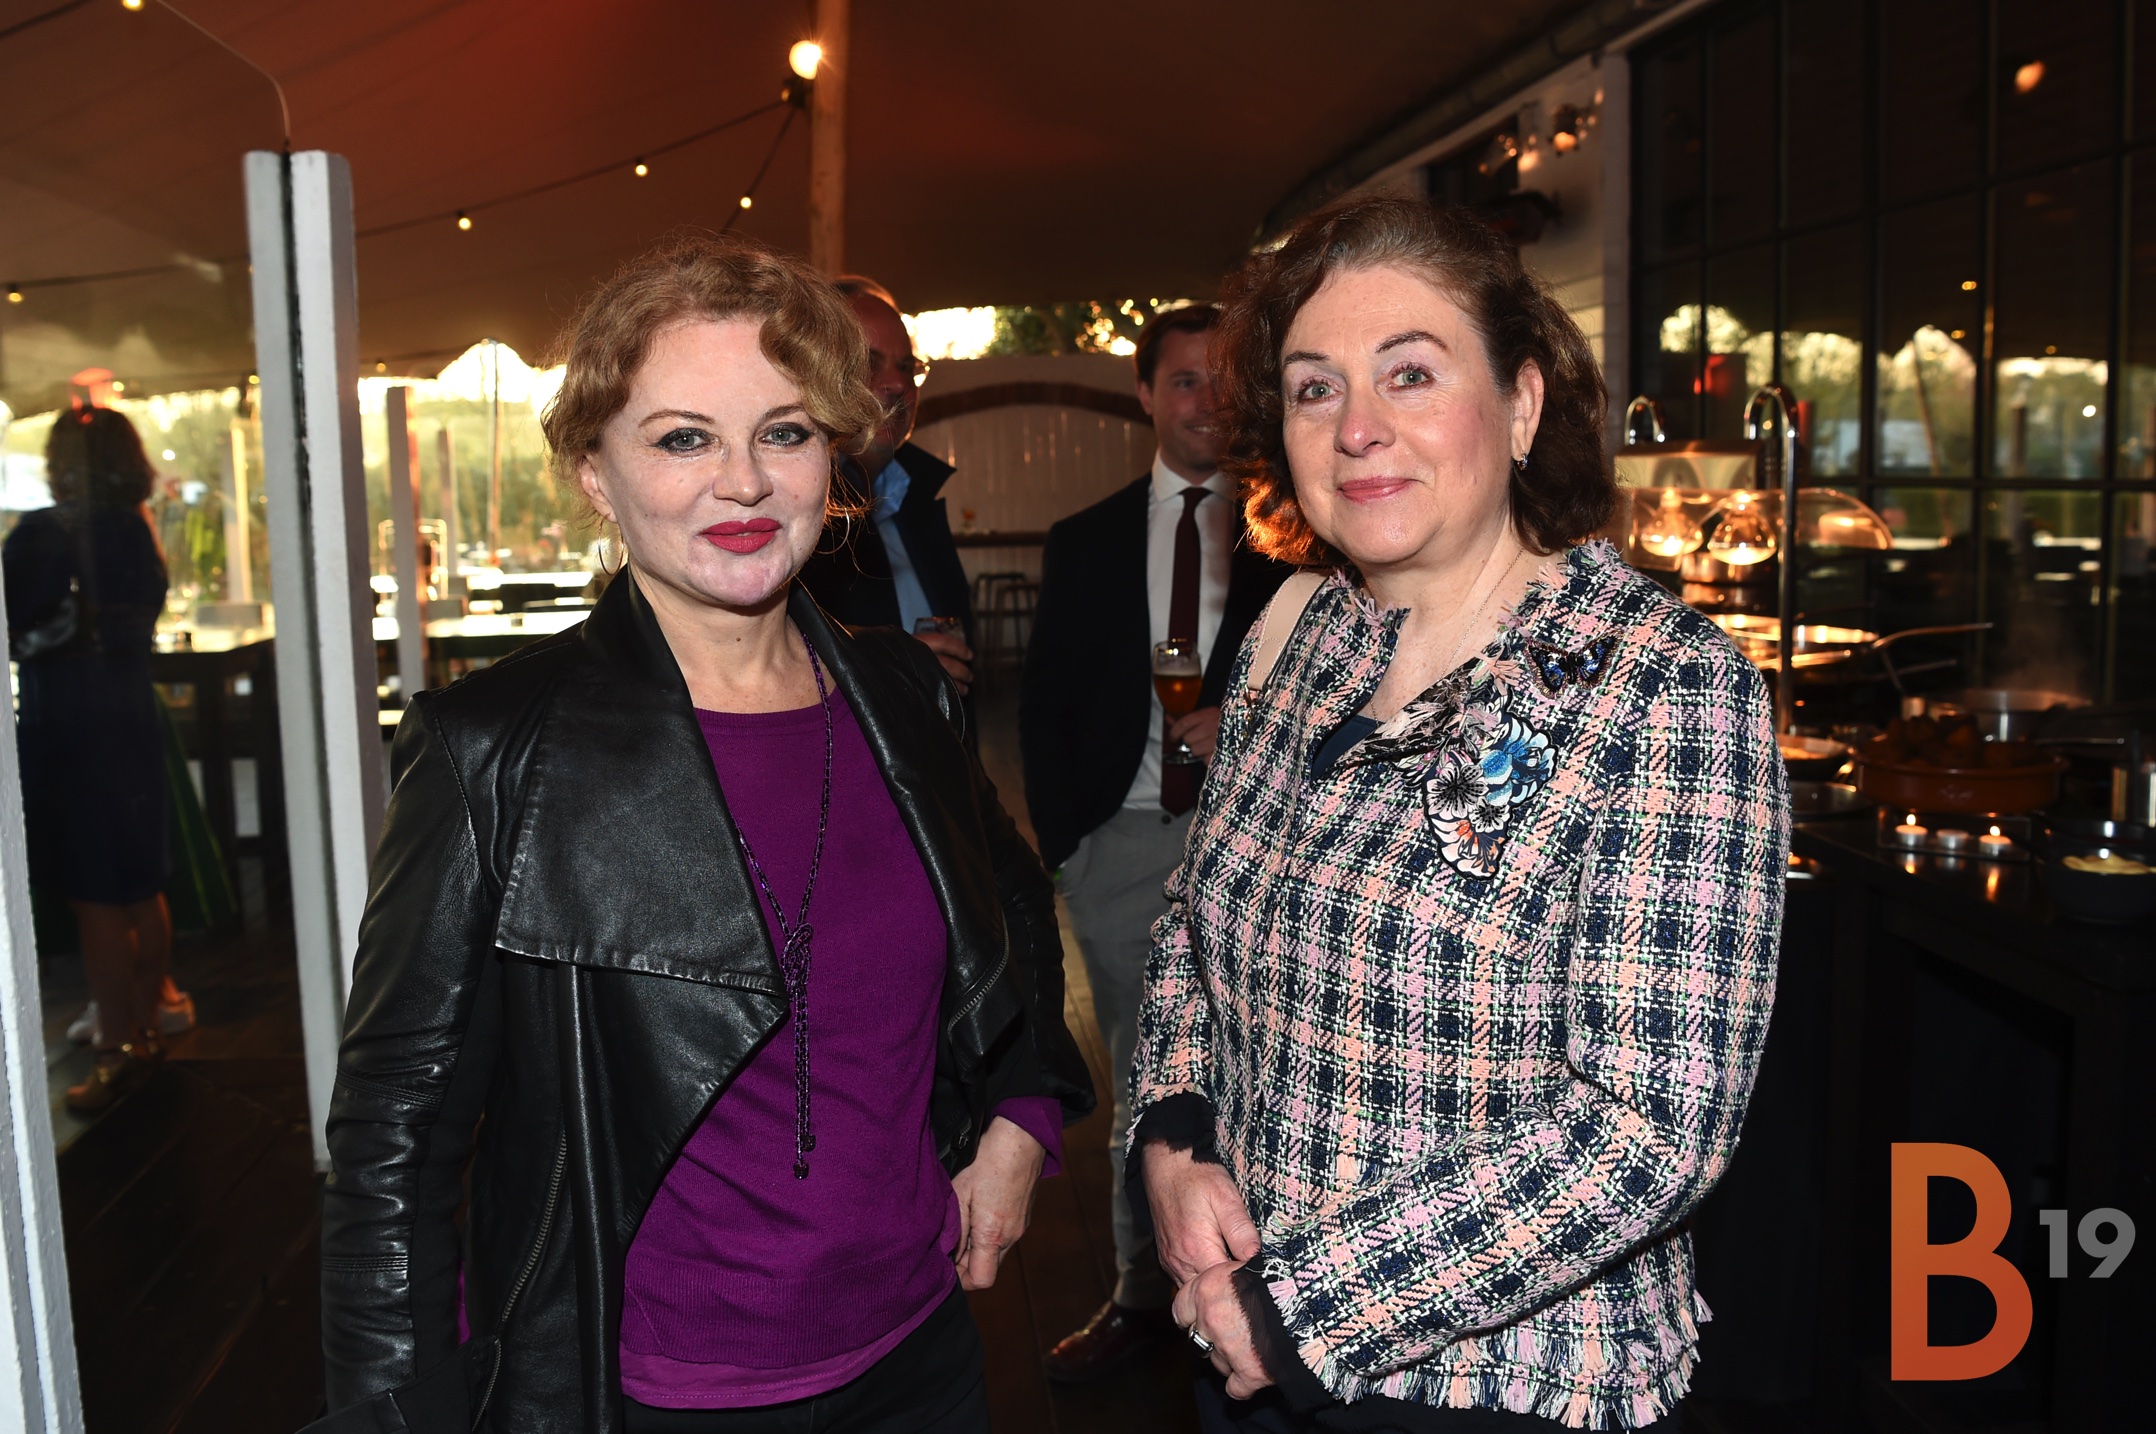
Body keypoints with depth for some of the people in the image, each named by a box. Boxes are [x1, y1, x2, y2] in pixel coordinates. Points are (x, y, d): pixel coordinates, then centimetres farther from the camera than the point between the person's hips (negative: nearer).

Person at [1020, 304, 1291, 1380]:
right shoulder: (1084, 544, 11)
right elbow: (1043, 703, 11)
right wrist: (1061, 839, 3)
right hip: (1123, 840, 3)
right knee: (1141, 1080, 12)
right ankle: (1140, 1293, 25)